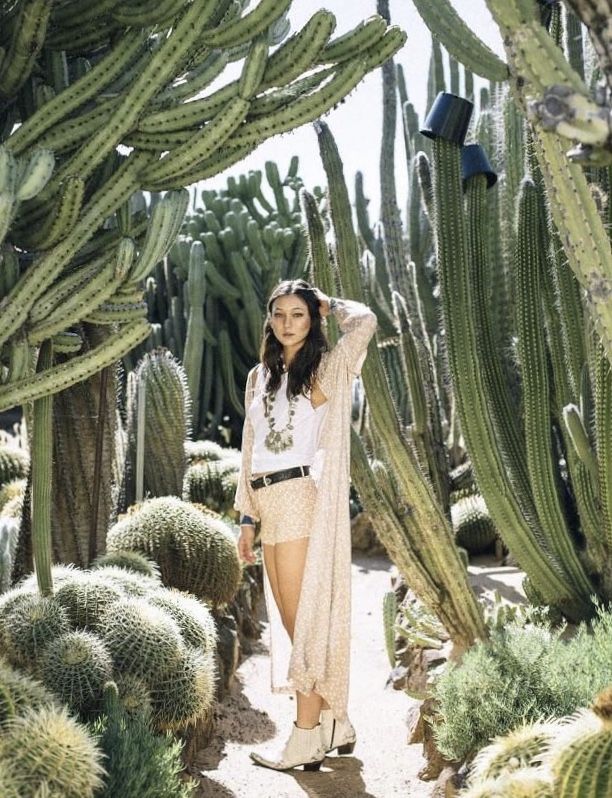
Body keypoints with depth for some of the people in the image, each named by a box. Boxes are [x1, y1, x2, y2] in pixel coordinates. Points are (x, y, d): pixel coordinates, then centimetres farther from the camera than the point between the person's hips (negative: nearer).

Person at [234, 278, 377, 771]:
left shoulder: (326, 369, 0)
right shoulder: (260, 376, 17)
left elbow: (365, 322, -18)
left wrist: (329, 303, 1)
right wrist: (247, 516, 14)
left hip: (301, 499, -7)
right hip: (269, 506, 7)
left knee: (304, 618, -4)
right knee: (291, 621, 10)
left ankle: (307, 740, 4)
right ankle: (335, 725, 22)